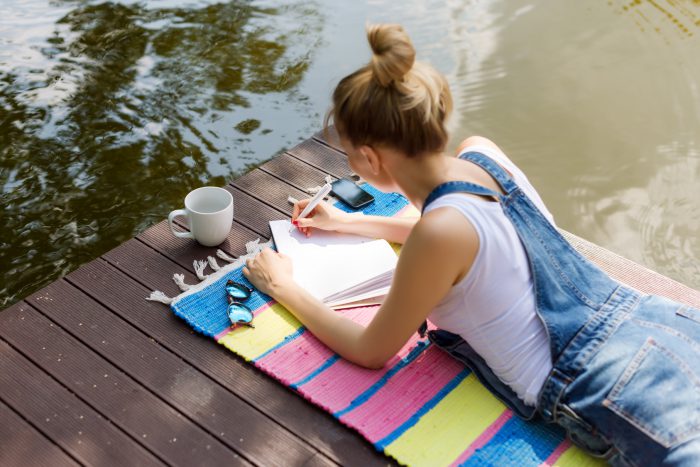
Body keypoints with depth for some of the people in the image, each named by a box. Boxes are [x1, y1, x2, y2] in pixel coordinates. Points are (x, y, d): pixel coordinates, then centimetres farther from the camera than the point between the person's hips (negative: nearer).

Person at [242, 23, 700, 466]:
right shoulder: (482, 152, 0)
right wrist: (346, 221, 28)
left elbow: (370, 352, -6)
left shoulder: (441, 230, -23)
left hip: (613, 392, -8)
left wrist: (281, 286, 7)